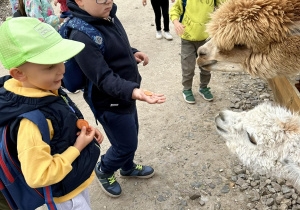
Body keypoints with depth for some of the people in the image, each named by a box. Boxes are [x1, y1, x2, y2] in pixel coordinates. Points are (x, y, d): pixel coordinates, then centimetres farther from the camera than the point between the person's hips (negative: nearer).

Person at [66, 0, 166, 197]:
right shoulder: (82, 36, -31)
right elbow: (104, 78, -33)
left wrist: (132, 53, -3)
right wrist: (133, 91, -46)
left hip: (126, 93, 8)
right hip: (110, 102, -8)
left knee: (131, 135, 25)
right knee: (127, 144, 9)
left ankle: (128, 167, 53)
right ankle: (104, 171, 39)